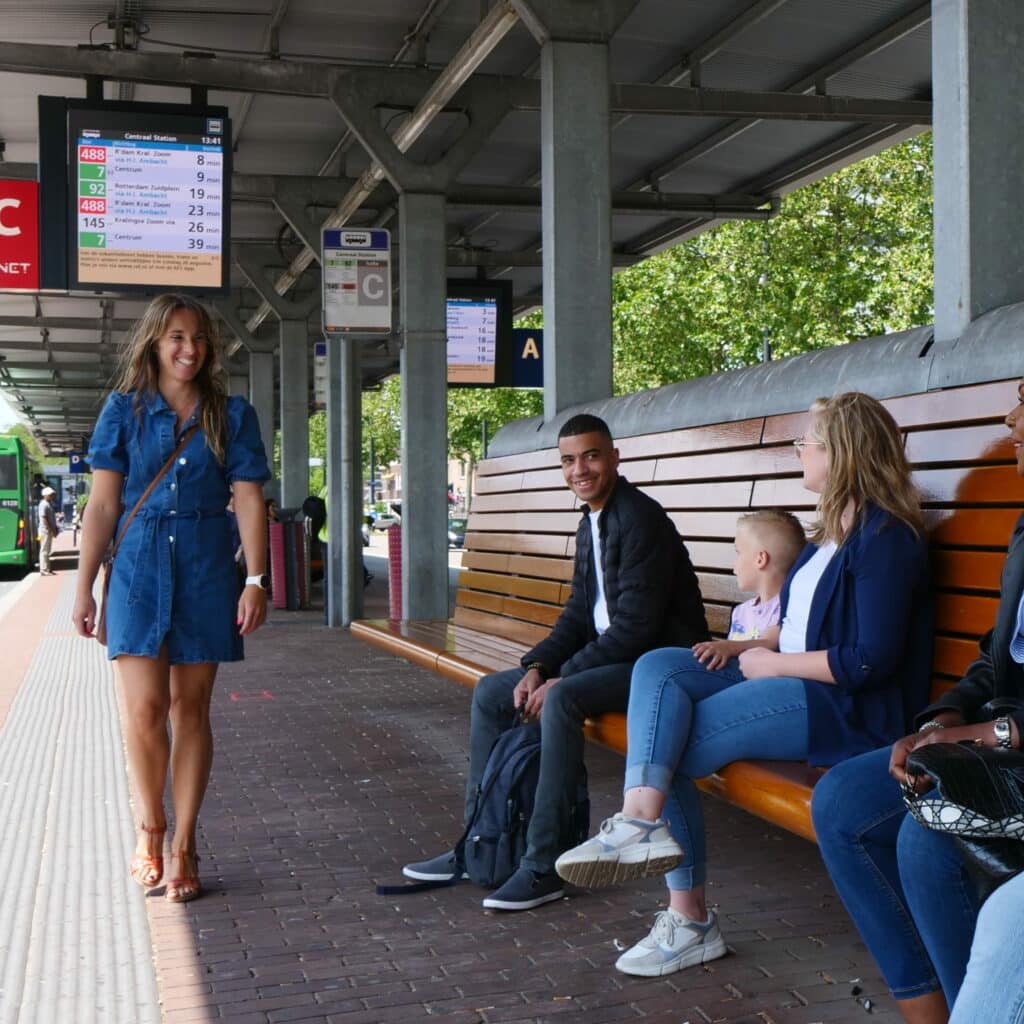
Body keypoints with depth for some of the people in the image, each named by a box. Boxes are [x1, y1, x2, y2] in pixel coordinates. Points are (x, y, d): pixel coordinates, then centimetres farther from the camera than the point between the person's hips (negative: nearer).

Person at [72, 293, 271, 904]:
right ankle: (150, 828, 18)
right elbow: (103, 505, 3)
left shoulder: (232, 415, 5)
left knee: (191, 708, 4)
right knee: (145, 707, -6)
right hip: (139, 567, 0)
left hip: (206, 570, 0)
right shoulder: (125, 410, 4)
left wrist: (257, 581, -7)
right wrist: (85, 587, 1)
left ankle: (183, 844, 13)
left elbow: (249, 501, 1)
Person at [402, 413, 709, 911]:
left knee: (562, 699, -34)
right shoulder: (591, 524, 12)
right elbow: (579, 614, 14)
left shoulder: (640, 518, -18)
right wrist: (536, 667, -3)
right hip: (612, 655, 10)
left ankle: (543, 865, -26)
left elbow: (636, 624, -23)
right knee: (490, 693, 6)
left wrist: (559, 679, -21)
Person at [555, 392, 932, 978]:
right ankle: (642, 821, -21)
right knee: (658, 666, -11)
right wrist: (750, 648, 2)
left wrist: (772, 663, -11)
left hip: (846, 709, -9)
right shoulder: (833, 529, 18)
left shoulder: (884, 537, -13)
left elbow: (871, 660, -20)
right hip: (793, 685, 9)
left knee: (667, 745, -17)